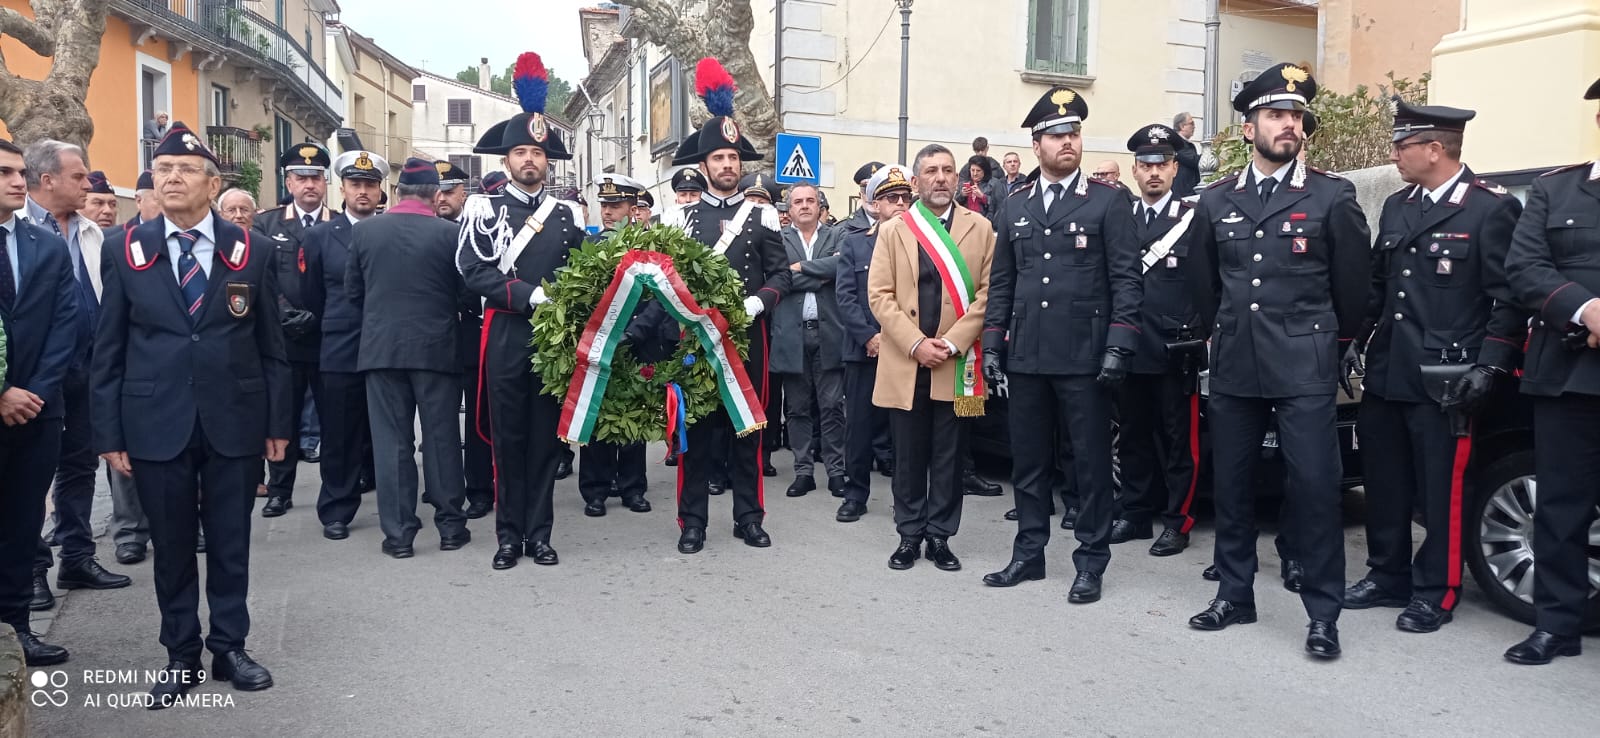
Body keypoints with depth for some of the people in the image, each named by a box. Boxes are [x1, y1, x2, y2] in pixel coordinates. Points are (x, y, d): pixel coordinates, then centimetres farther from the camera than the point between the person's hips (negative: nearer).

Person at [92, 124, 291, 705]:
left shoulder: (250, 252, 1)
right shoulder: (126, 253, 2)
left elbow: (271, 345, 4)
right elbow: (108, 351, 3)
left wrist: (278, 422, 2)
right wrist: (109, 432, -1)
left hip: (234, 423, 0)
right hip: (156, 425, 0)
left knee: (230, 542, 9)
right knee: (171, 545, 10)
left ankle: (229, 646, 24)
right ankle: (181, 654, 24)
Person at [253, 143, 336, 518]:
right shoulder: (266, 224, 7)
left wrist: (318, 317, -13)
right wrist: (283, 313, -14)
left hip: (330, 338, -1)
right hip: (282, 338, 1)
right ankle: (279, 490, 19)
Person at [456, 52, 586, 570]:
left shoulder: (567, 212, 10)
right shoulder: (483, 208, 2)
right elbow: (475, 273, -9)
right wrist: (532, 295, -17)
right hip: (506, 339, -2)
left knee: (546, 437, 7)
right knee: (508, 439, 4)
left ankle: (539, 534, 15)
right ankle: (509, 535, 13)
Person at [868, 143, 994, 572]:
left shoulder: (981, 229, 6)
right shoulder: (893, 231, 8)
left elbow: (989, 293, -1)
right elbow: (879, 295, 1)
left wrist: (952, 343, -12)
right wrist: (915, 343, -11)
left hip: (956, 364, -1)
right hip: (904, 363, 1)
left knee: (948, 456, 5)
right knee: (908, 455, 7)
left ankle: (940, 536, 16)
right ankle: (910, 535, 17)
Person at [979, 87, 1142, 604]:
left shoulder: (1108, 201, 1)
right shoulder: (1014, 208, 13)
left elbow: (1126, 279, -4)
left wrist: (1119, 346, -13)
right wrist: (992, 345, 8)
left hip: (1084, 357, -4)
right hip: (1026, 357, 4)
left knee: (1091, 462, 3)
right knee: (1028, 461, 11)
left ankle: (1091, 562, 14)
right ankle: (1029, 554, 24)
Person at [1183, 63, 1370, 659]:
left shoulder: (1332, 195, 0)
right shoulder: (1216, 200, 8)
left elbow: (1352, 284, 5)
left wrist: (1324, 342, 11)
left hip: (1304, 370, -3)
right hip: (1233, 368, 3)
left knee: (1314, 487, -4)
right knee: (1231, 485, 9)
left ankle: (1323, 614, 7)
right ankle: (1234, 594, 24)